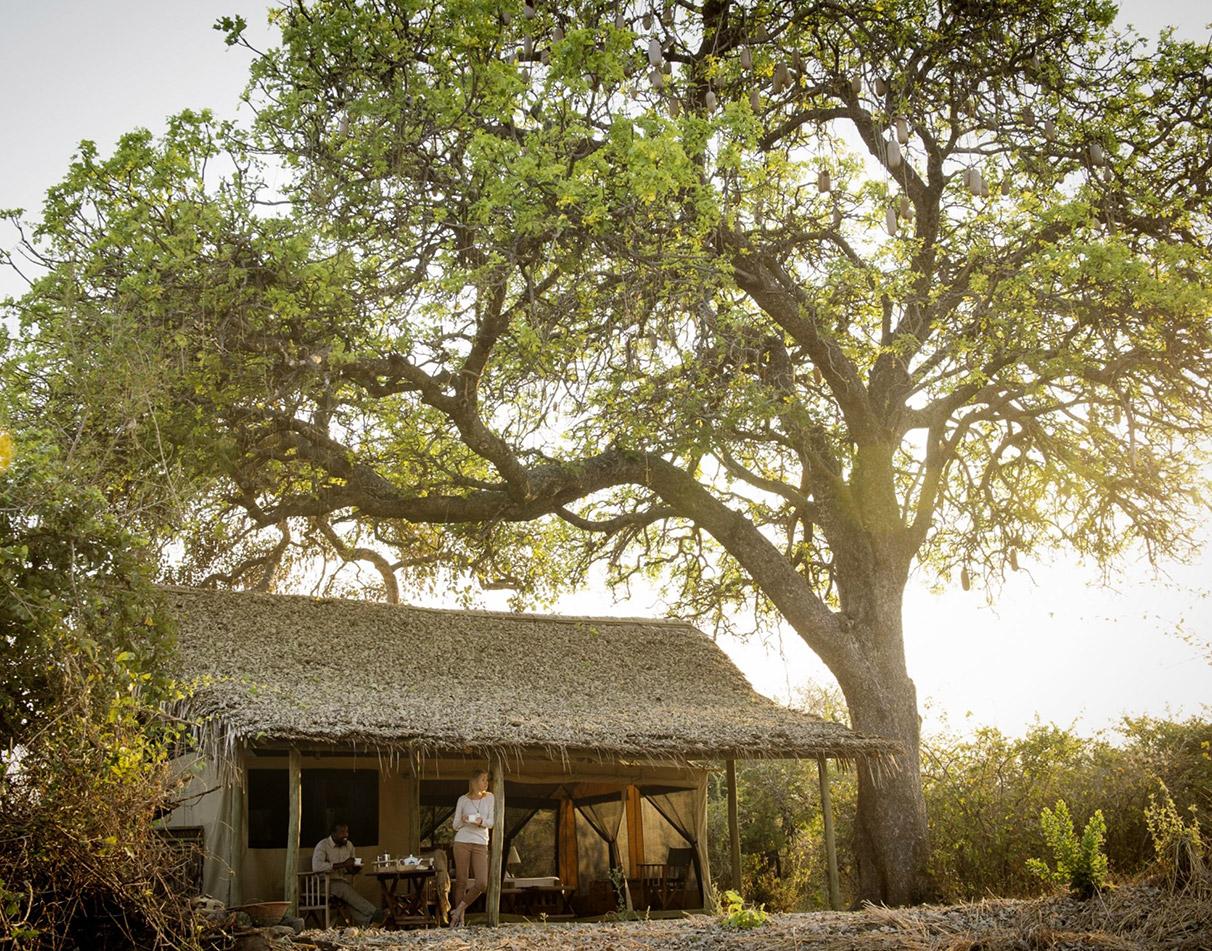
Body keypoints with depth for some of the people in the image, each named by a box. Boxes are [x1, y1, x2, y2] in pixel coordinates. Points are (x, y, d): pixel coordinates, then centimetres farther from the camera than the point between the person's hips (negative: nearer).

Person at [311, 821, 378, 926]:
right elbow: (316, 866, -26)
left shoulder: (349, 845, 14)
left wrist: (354, 869, -2)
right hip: (328, 883, -5)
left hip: (345, 883, 5)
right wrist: (342, 865, -26)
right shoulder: (323, 845, -8)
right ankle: (375, 914, -37)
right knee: (345, 889, -36)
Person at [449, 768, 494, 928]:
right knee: (461, 881, 0)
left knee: (482, 883, -11)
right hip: (462, 843, -1)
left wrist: (481, 821, -17)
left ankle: (458, 910, 8)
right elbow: (455, 825, 6)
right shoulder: (463, 800, 4)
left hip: (481, 844, 1)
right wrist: (464, 821, -12)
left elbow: (491, 823, 1)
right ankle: (459, 919, 12)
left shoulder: (489, 798, 7)